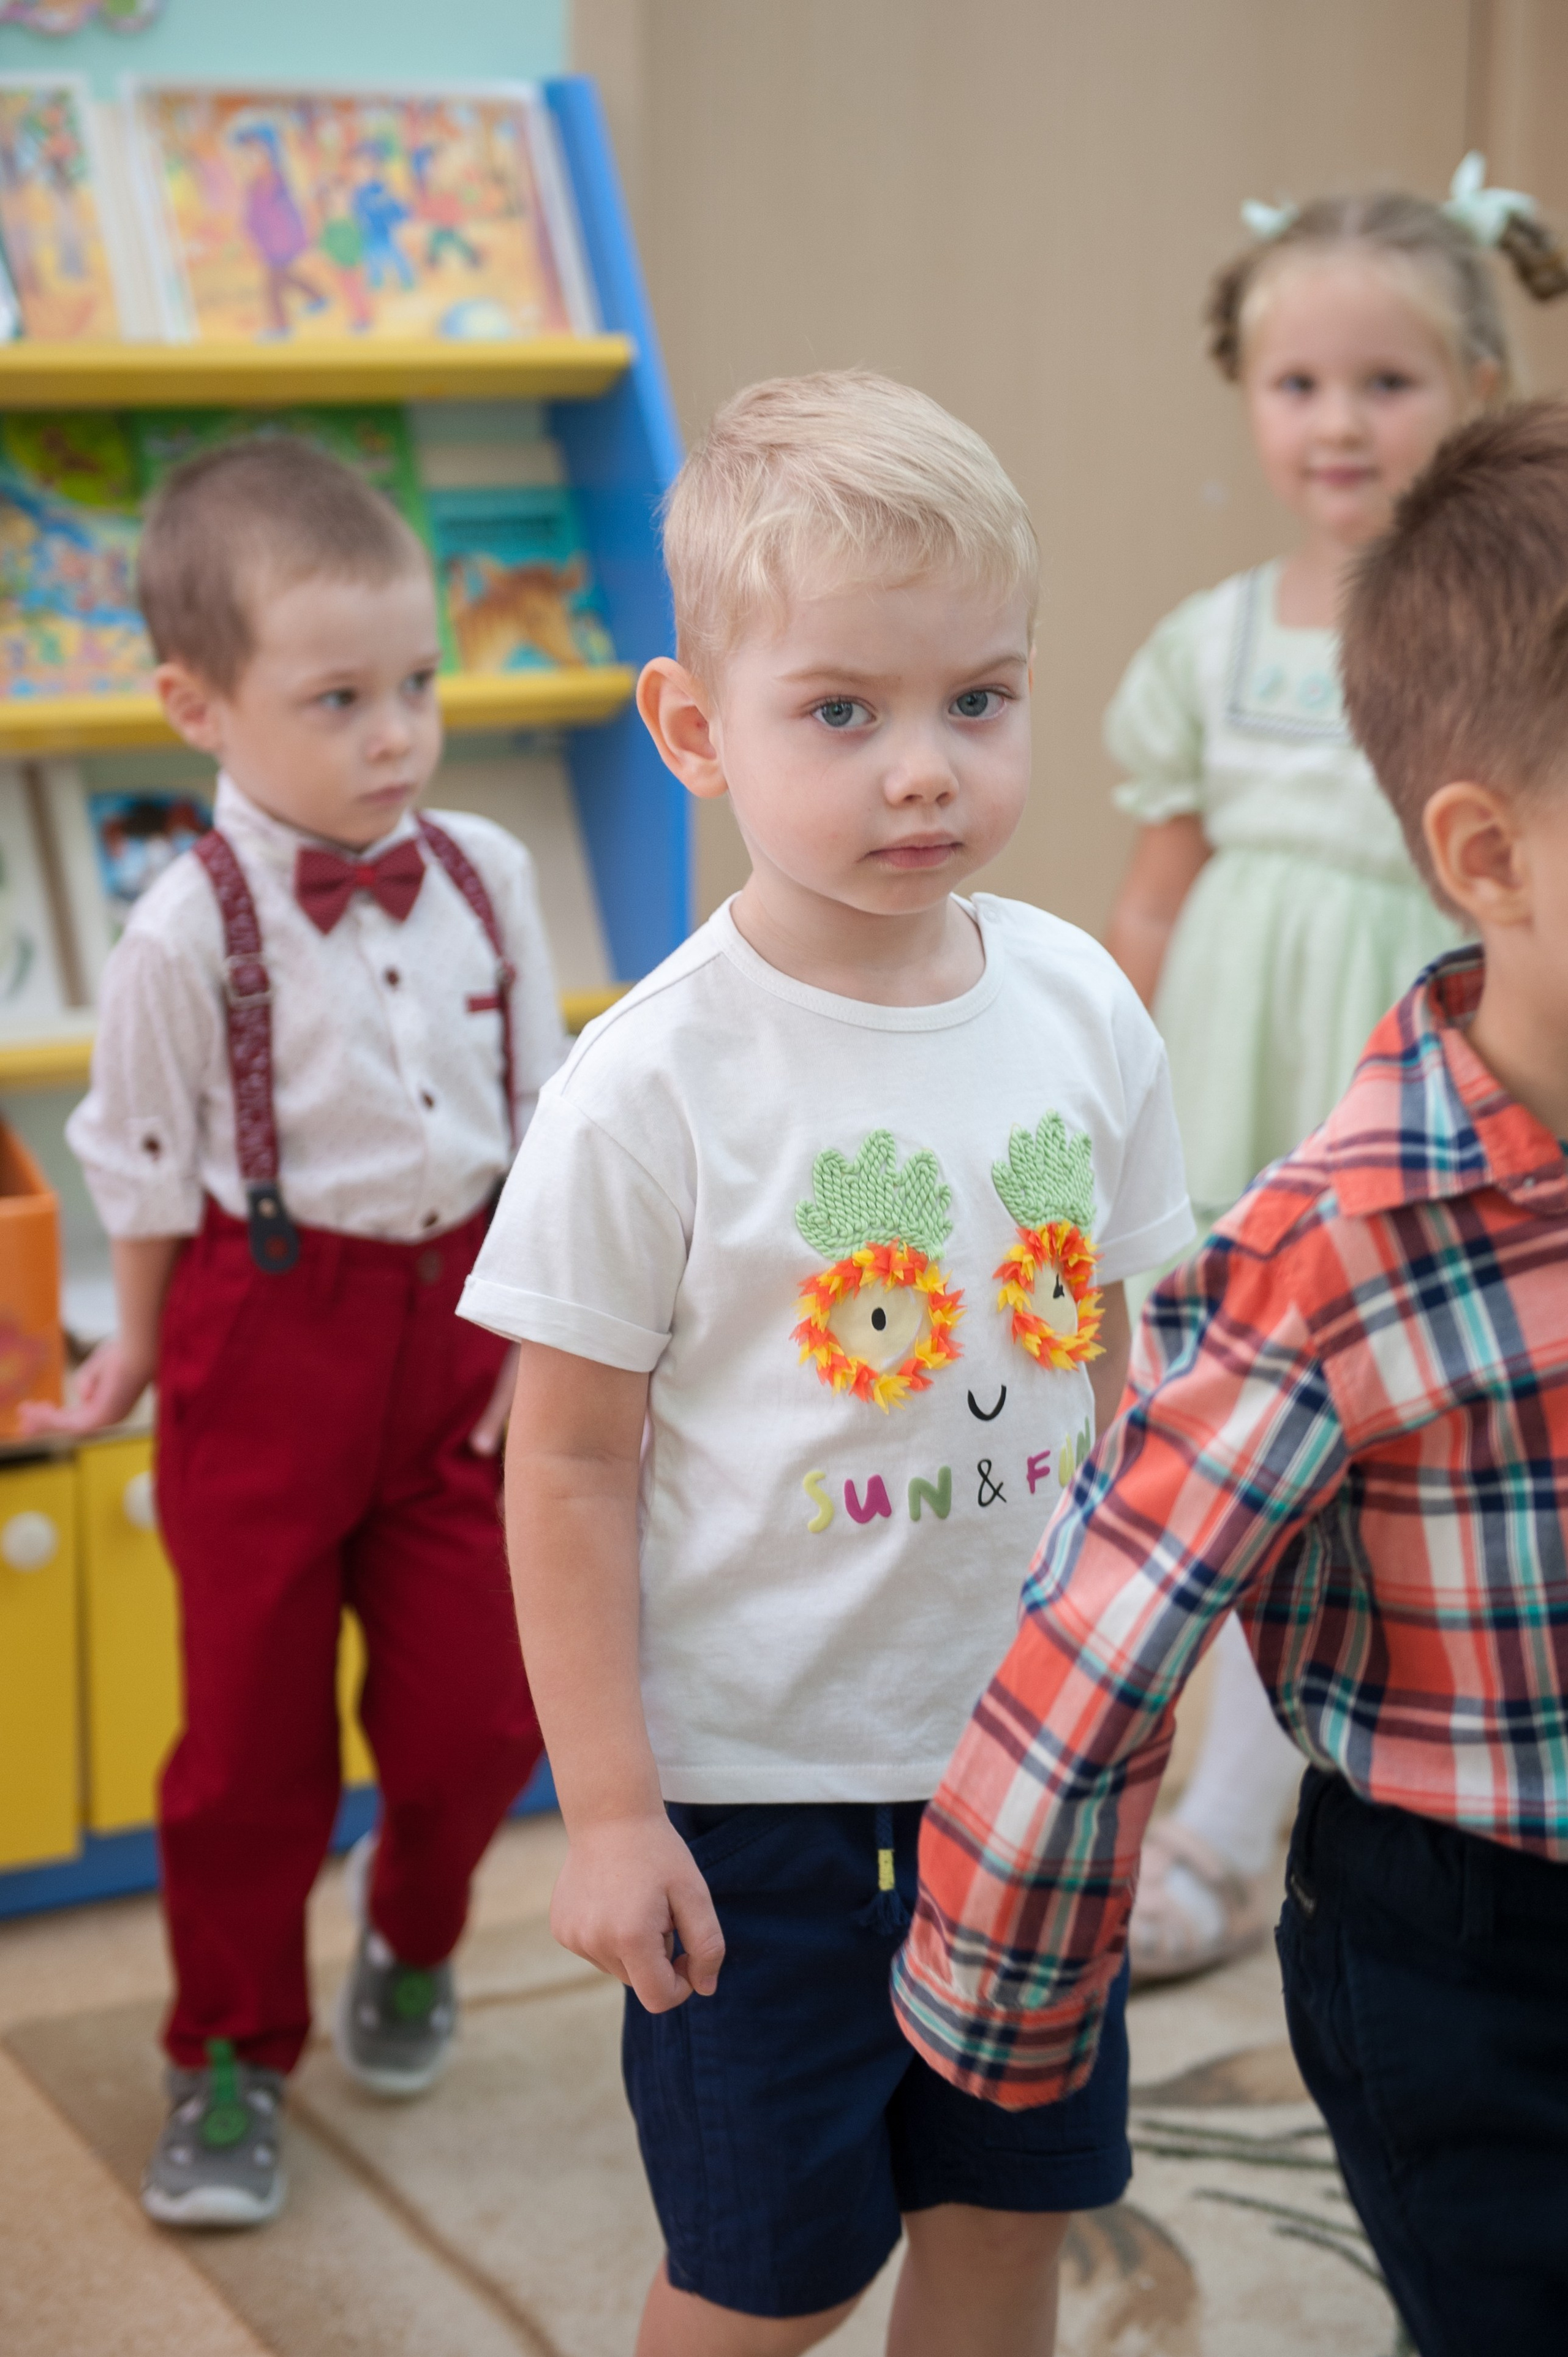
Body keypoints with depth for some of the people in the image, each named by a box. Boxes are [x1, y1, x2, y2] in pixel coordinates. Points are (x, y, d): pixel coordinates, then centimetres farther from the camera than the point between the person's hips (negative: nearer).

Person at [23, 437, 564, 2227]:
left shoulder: (485, 879, -3)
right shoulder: (188, 933, -16)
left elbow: (541, 1119, 6)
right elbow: (148, 1170, -4)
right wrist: (138, 1354, 6)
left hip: (457, 1316, 4)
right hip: (270, 1332, -3)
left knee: (478, 1705, 8)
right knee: (254, 1725, 8)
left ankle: (413, 1946, 40)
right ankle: (231, 2054, 27)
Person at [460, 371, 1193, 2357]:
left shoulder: (1078, 1007, -3)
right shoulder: (655, 1084, -18)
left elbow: (1111, 1365, 8)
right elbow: (571, 1464, -12)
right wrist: (608, 1809, -11)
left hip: (1031, 1741, 4)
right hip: (754, 1771, -4)